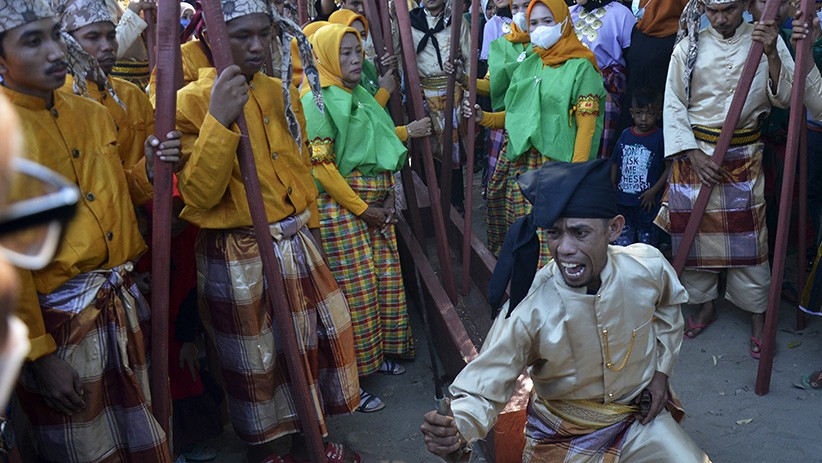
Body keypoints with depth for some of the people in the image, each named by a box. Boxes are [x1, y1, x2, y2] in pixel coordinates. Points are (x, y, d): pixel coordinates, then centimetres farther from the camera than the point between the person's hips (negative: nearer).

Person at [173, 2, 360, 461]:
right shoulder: (193, 102, -12)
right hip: (238, 256, -6)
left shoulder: (282, 93, 6)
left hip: (297, 243, 6)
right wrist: (219, 121, -30)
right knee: (255, 360, 10)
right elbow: (199, 196, -22)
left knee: (314, 340, 15)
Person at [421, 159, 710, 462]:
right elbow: (484, 389, -26)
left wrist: (661, 368, 2)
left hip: (641, 417, 2)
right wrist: (457, 428, -46)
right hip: (564, 433, -2)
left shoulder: (649, 267, -18)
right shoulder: (528, 309, -30)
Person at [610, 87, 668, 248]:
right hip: (622, 200, 5)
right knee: (623, 239, 16)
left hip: (647, 201, -5)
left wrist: (653, 191, -12)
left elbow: (669, 168, -9)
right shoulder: (626, 135, 5)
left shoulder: (661, 137, -9)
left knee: (647, 240, 7)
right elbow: (615, 164, 12)